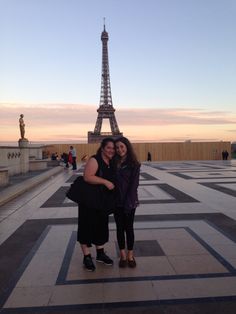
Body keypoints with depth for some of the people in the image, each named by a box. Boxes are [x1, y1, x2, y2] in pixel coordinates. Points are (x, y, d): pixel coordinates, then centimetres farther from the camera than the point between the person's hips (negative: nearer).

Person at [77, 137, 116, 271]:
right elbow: (87, 177, -28)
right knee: (88, 226, 2)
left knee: (102, 226, 15)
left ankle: (100, 253, 30)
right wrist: (105, 182, -30)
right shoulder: (94, 160, -16)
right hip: (88, 200, -7)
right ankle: (87, 257, 14)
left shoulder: (112, 163, 6)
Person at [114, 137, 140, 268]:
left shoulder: (134, 164, -8)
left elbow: (134, 184, -11)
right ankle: (123, 255, 23)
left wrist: (128, 203, -15)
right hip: (117, 201, 3)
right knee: (120, 228, 10)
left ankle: (130, 255, 23)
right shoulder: (114, 162, 3)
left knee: (129, 227, 7)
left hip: (129, 201, -3)